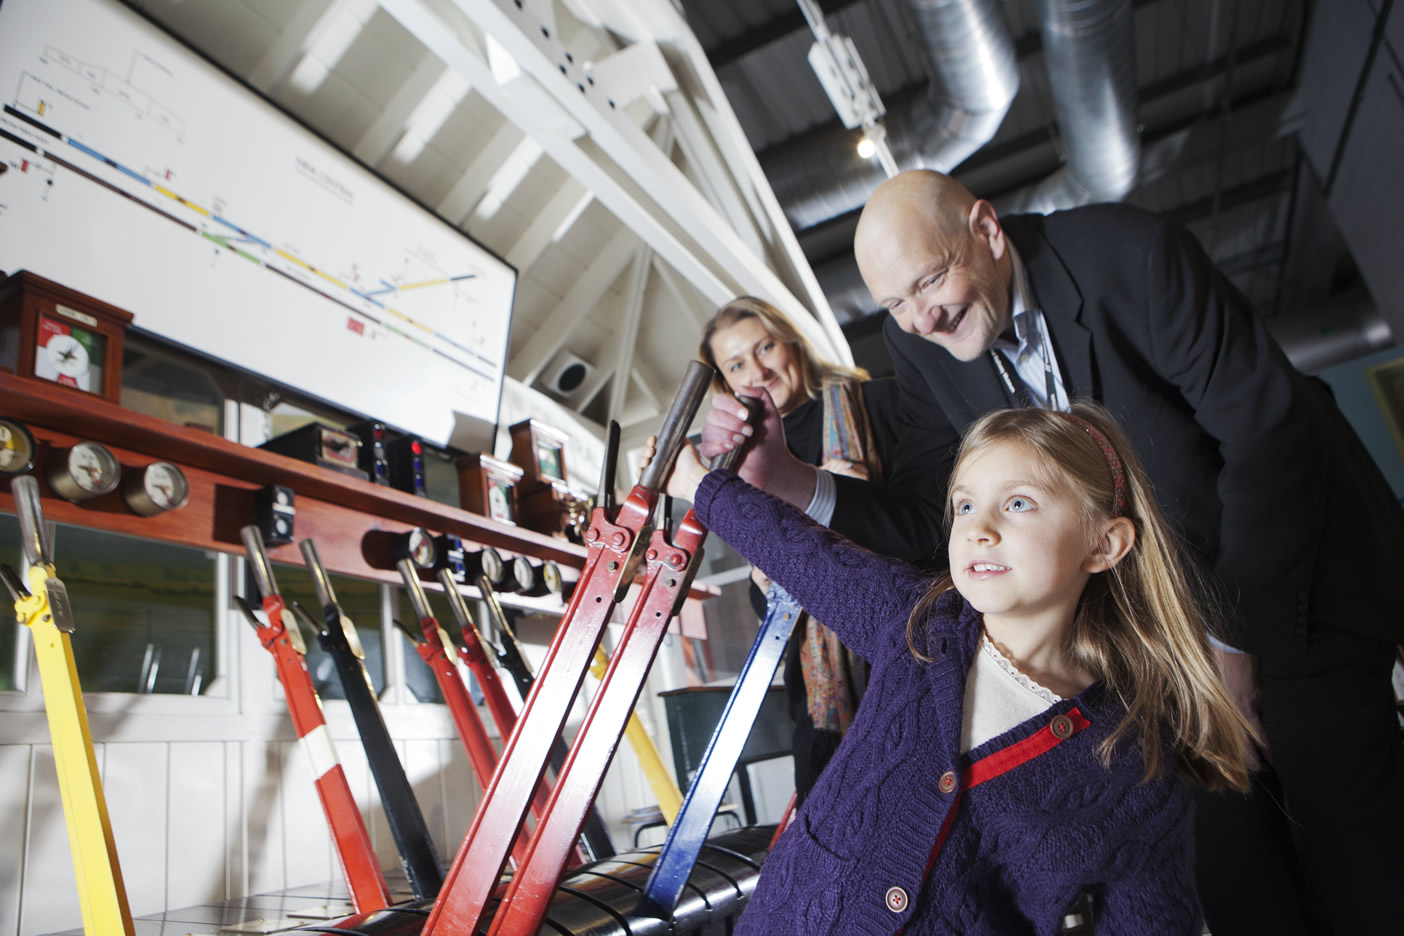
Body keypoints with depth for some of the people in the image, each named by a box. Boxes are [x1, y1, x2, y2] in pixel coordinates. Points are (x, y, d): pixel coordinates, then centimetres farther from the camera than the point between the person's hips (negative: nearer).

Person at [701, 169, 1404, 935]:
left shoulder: (1134, 255, -24)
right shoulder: (918, 339, -11)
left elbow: (1270, 435, -20)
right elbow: (915, 518, -11)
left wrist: (1235, 634, -19)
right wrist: (794, 481, -28)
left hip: (1295, 596, -2)